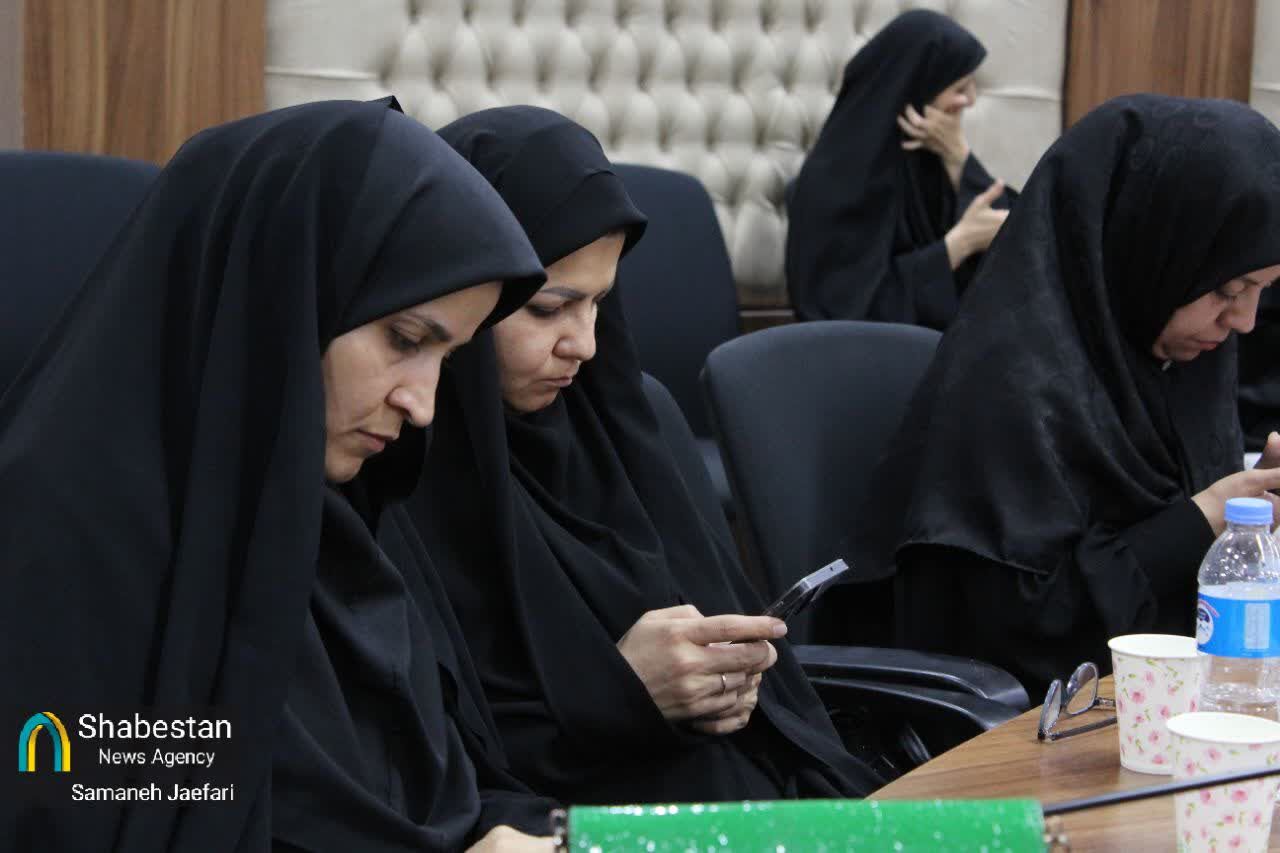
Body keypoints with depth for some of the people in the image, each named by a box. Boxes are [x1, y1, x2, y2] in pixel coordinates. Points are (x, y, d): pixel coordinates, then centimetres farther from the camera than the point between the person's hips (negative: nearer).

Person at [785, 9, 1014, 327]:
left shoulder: (929, 150, 4)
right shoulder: (838, 178, -17)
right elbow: (857, 305, -19)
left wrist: (957, 156, -13)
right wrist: (961, 241, -20)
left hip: (951, 328, 6)